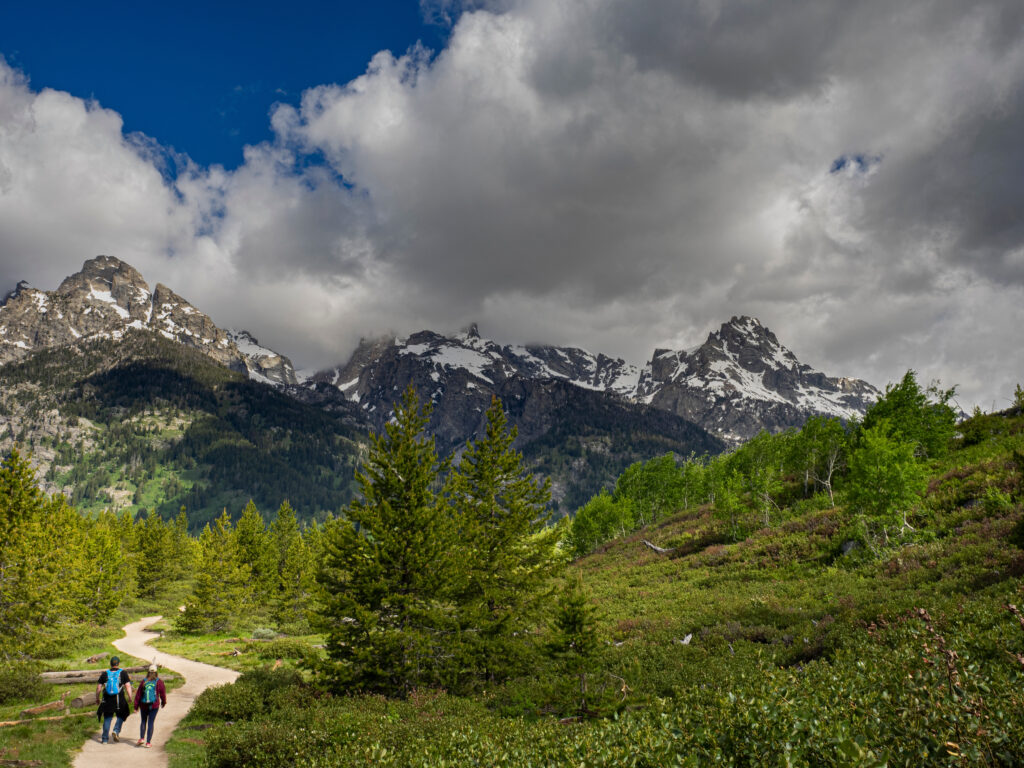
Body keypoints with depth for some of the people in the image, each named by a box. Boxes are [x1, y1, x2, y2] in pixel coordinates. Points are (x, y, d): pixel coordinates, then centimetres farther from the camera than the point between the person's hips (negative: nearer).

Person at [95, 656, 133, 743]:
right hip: (120, 700, -1)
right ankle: (116, 731, -6)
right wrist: (130, 697, -7)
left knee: (107, 718, 13)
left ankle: (104, 739, 14)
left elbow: (98, 687, 5)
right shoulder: (123, 673, 1)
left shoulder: (105, 673, 6)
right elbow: (128, 686, -8)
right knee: (120, 716, 17)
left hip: (107, 700, 1)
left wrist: (97, 698, 16)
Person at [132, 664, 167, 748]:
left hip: (143, 705, 1)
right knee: (150, 722, 2)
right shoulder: (159, 682, -3)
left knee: (143, 721, 17)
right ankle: (148, 742, 0)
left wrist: (136, 706, 10)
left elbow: (138, 694, 2)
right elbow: (163, 693, 3)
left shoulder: (143, 682, 0)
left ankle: (142, 738, 2)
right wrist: (163, 702, 21)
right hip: (154, 705, -1)